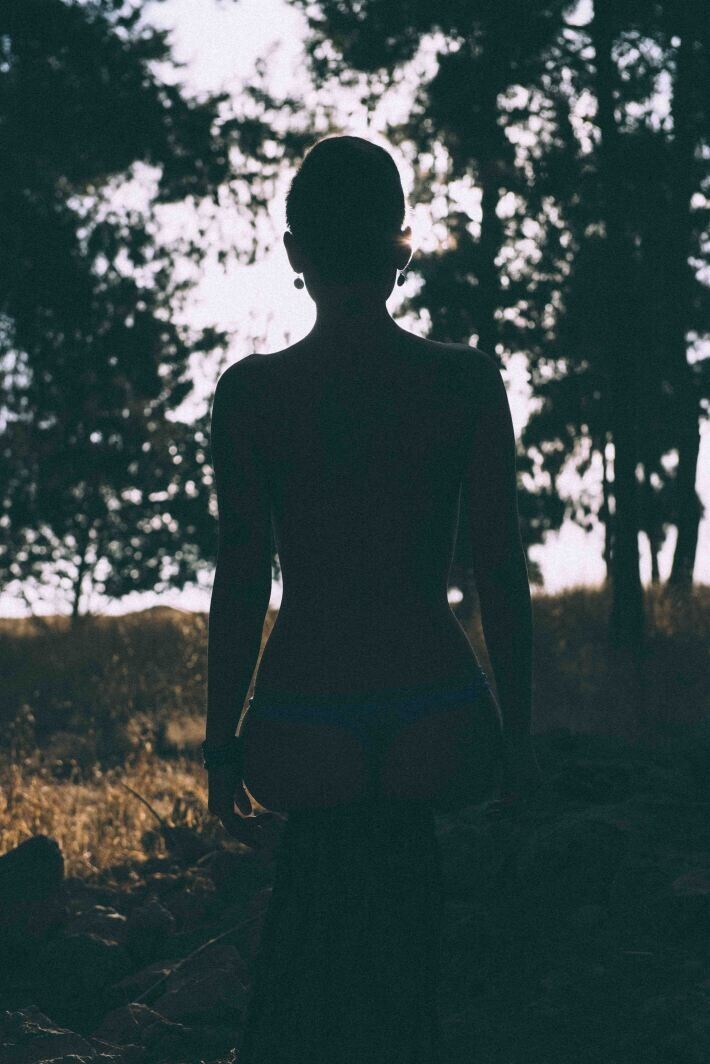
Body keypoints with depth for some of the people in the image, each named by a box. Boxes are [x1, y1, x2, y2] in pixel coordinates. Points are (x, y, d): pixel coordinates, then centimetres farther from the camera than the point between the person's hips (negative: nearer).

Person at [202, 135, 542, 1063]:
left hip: (307, 717, -1)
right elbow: (503, 573, -1)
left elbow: (241, 582, -4)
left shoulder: (252, 392, -5)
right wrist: (516, 730, 9)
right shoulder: (467, 382, -3)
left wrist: (222, 742, 5)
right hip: (434, 714, 1)